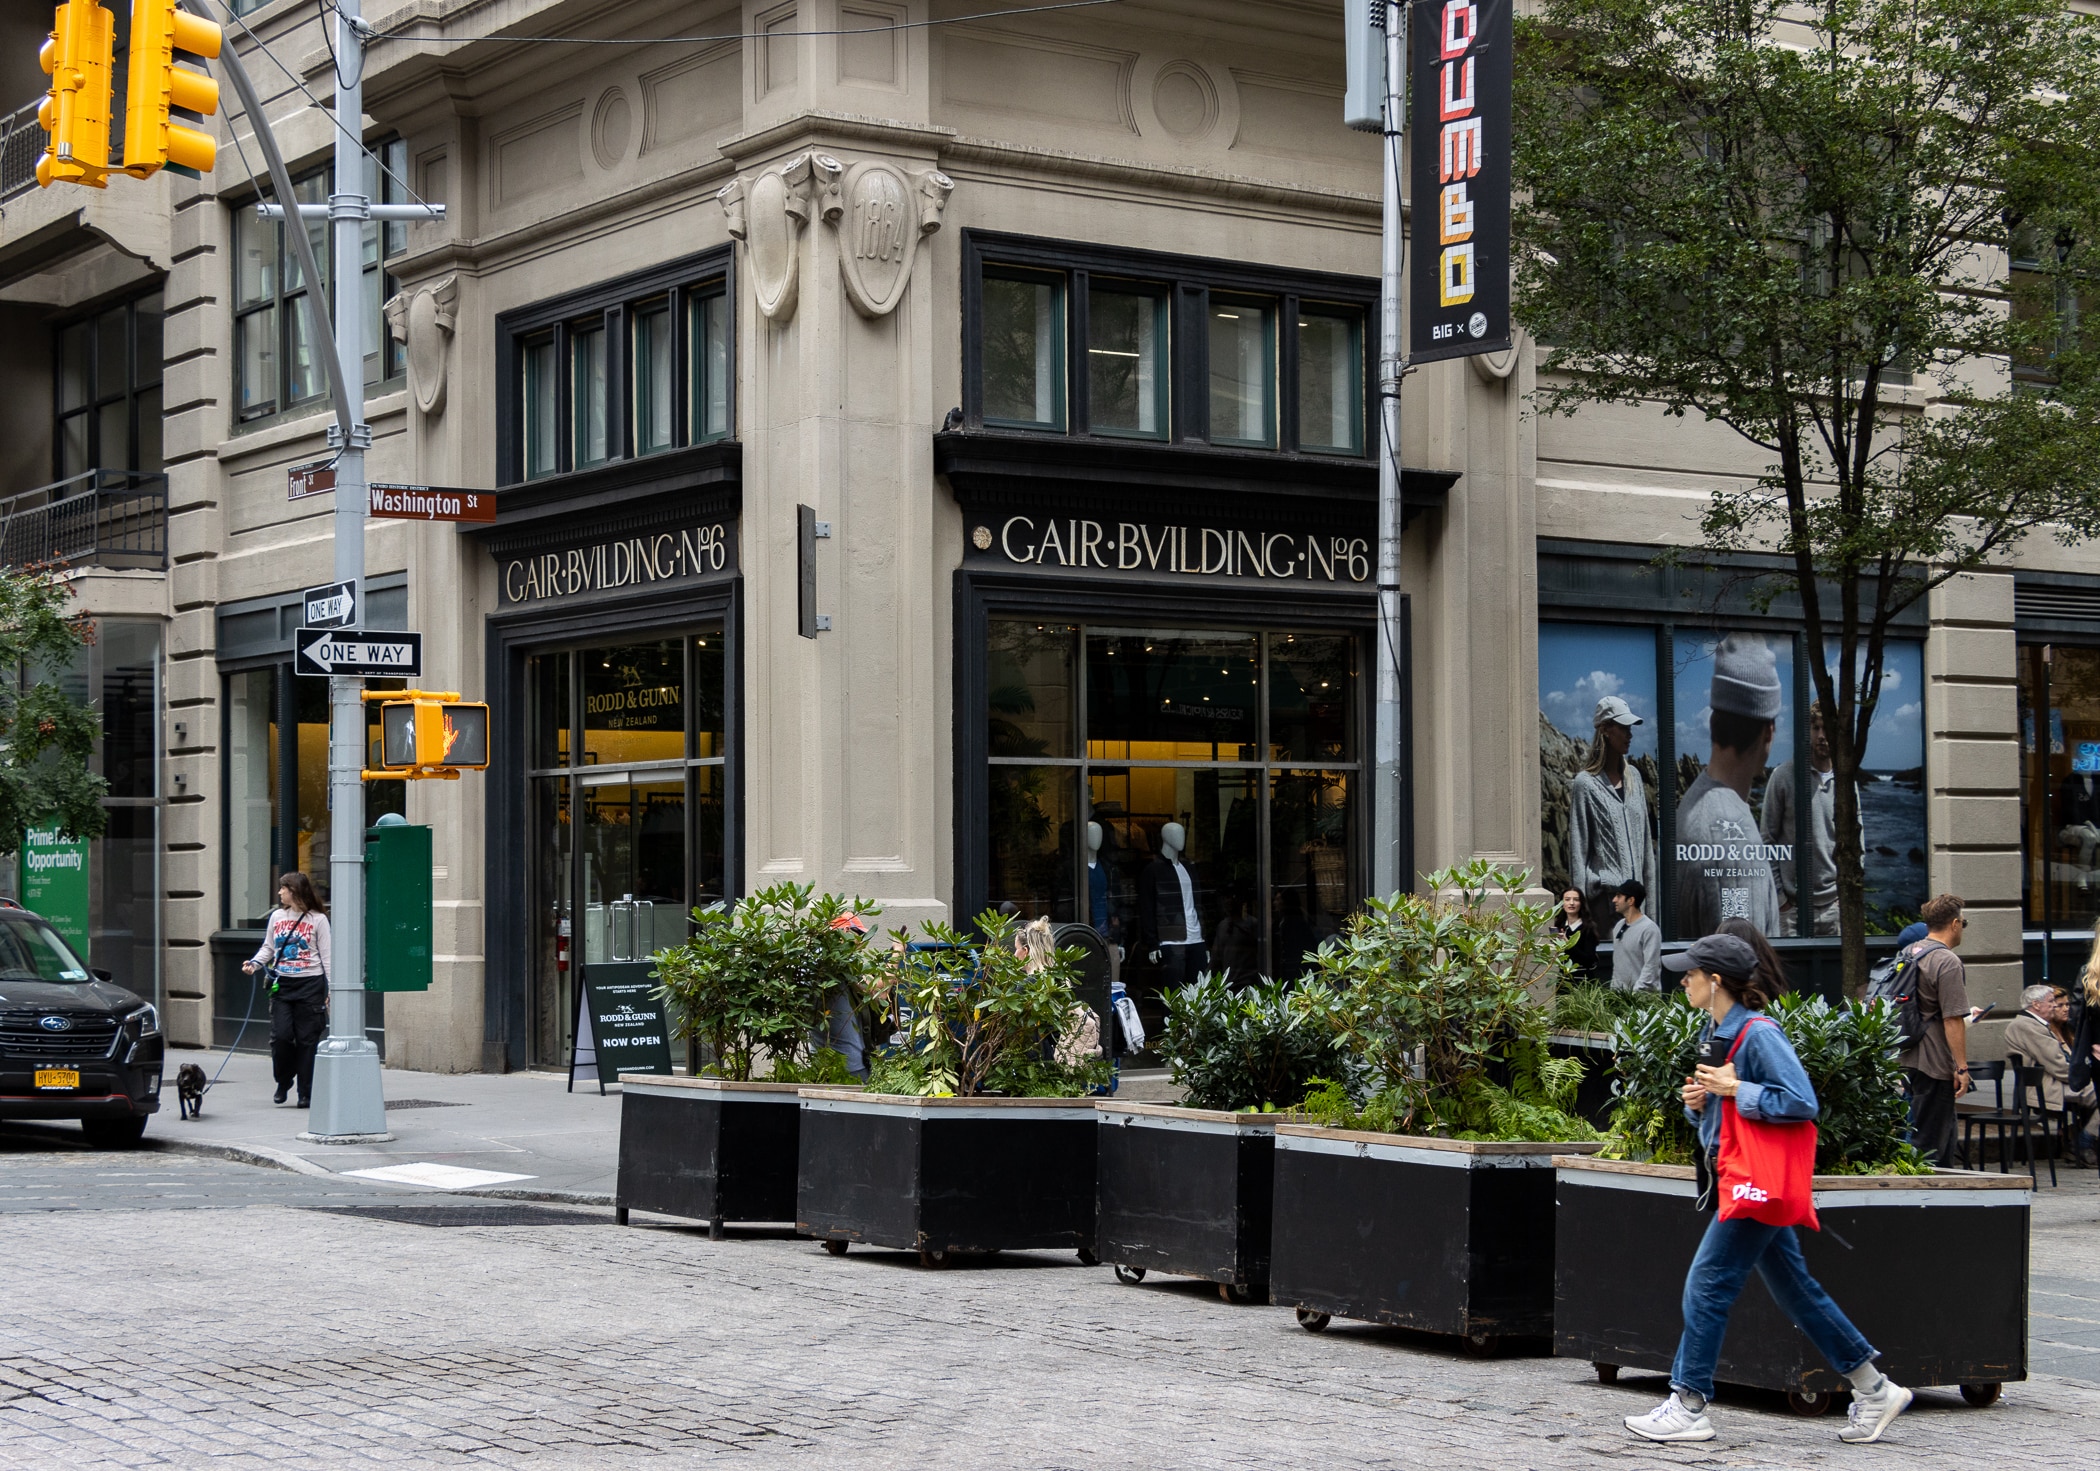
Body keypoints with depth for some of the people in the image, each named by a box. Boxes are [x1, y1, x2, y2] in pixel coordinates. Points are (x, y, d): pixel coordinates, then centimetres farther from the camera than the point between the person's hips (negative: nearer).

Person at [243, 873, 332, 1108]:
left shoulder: (318, 919, -1)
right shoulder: (277, 916, 12)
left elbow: (326, 956, -1)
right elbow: (268, 947, 19)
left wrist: (332, 989, -7)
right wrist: (254, 963, 0)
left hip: (310, 984, -3)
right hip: (281, 983, 3)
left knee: (307, 1040, -1)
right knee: (280, 1035, -8)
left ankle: (306, 1094, 7)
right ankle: (284, 1082, 16)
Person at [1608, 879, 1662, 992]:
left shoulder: (1649, 929, -14)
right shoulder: (1618, 927, 11)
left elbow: (1651, 967, -19)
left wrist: (1635, 993, -24)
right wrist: (1613, 990, 14)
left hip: (1643, 995, -8)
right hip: (1619, 992, 8)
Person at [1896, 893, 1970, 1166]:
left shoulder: (1910, 954, 13)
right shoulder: (1947, 962, -16)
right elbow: (1952, 1020, -19)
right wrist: (1962, 1067, -17)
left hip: (1909, 1059, 9)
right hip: (1936, 1063, -9)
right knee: (1929, 1143, -5)